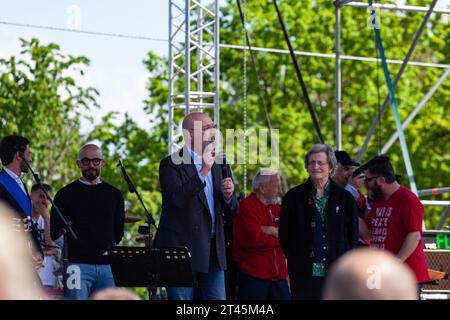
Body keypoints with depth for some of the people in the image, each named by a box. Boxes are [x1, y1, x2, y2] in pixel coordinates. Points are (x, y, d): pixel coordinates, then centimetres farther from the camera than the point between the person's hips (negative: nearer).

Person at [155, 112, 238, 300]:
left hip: (213, 252, 6)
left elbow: (231, 211, 18)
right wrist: (203, 172, -28)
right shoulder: (171, 164, -5)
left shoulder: (215, 166, 16)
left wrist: (228, 196, -5)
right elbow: (177, 198, -23)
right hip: (182, 249, -6)